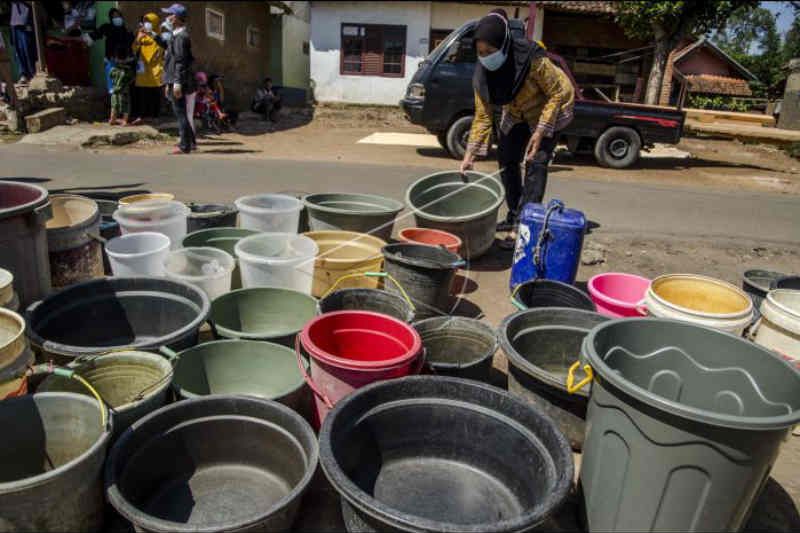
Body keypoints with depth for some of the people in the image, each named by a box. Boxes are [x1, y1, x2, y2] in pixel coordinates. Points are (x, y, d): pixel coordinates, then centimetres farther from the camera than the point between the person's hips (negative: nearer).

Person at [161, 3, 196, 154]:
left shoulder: (180, 37, -12)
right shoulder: (177, 36, 19)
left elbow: (181, 62, -19)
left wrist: (177, 83, -22)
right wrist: (169, 83, 23)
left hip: (180, 83, -10)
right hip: (176, 82, 10)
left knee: (181, 114, -7)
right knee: (184, 114, 14)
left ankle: (185, 146, -3)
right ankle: (190, 141, 21)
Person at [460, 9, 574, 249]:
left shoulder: (532, 59, -36)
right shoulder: (482, 73, -21)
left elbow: (557, 93, -24)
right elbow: (482, 116, -13)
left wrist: (539, 132, -29)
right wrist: (470, 154, -18)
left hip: (548, 110, -5)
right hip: (516, 114, 6)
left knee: (536, 163, -16)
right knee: (506, 160, 4)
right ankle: (514, 216, 19)